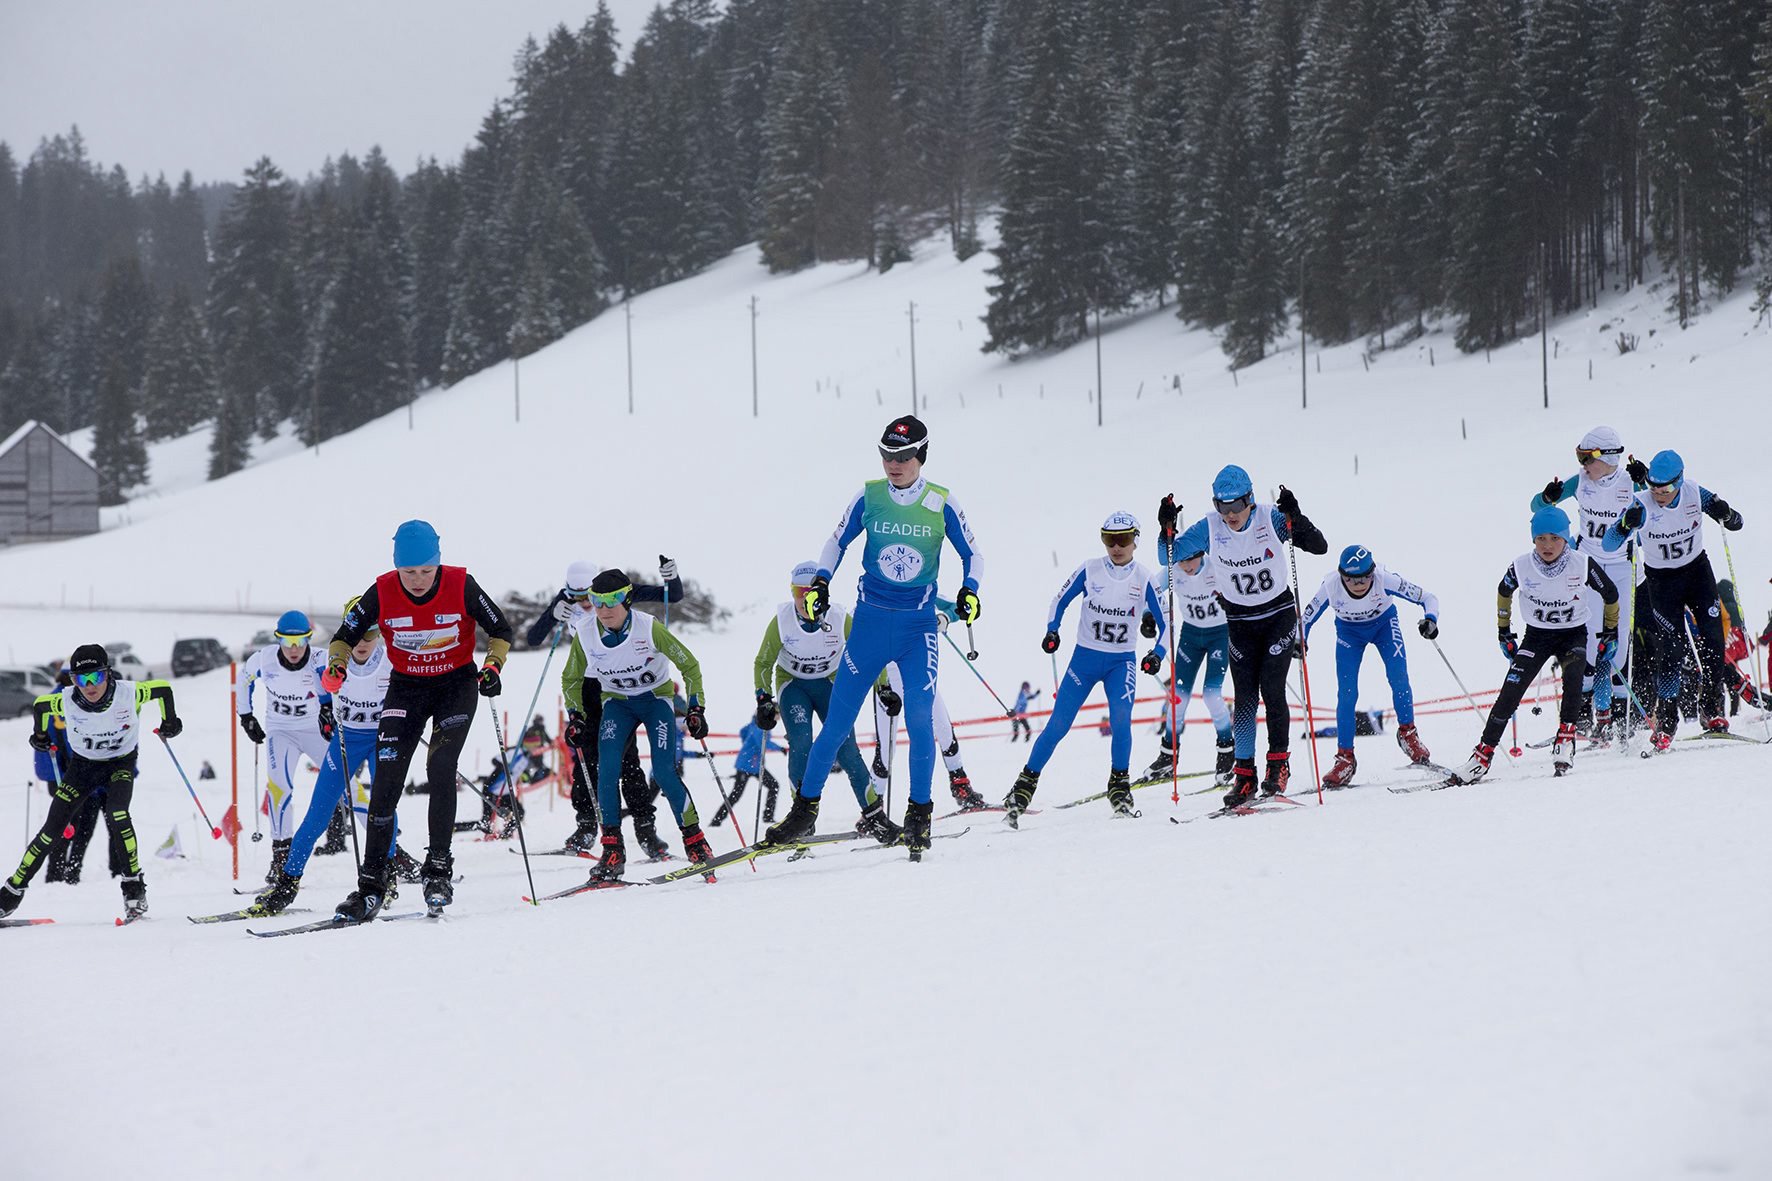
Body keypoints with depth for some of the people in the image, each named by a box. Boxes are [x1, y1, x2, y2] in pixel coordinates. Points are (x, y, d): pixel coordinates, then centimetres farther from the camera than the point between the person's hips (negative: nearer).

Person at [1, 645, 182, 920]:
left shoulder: (128, 693, -29)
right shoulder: (67, 701, -25)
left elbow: (163, 689, -9)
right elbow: (39, 706, -2)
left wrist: (169, 723, -2)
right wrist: (40, 736, 12)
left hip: (120, 764, -2)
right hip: (83, 764, 2)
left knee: (116, 816, -29)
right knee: (52, 830, -4)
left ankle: (134, 887, -18)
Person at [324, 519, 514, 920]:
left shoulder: (461, 587, -17)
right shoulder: (382, 593, -15)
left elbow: (500, 630, -5)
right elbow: (345, 635, -2)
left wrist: (492, 666, -22)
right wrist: (337, 666, -22)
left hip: (457, 684, -2)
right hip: (406, 689, 2)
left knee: (440, 770, -19)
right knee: (386, 780, -7)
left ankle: (438, 868, -7)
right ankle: (372, 882, -4)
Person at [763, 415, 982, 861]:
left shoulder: (941, 503, -3)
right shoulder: (869, 497, 0)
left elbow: (971, 553, 7)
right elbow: (838, 542, 11)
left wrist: (969, 591, -11)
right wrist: (821, 581, -4)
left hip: (919, 625, -1)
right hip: (871, 620, 1)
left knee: (919, 720, -11)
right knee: (838, 721, 2)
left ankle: (919, 816, 3)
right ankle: (804, 810, 11)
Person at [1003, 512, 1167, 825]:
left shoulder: (1143, 578, -6)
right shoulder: (1090, 570, -6)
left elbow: (1165, 623, -2)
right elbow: (1060, 601, 6)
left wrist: (1157, 654, -19)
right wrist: (1052, 631, -12)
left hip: (1122, 661, 0)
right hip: (1085, 657, 0)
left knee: (1120, 719, -21)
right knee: (1058, 724, -3)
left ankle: (1119, 785, -5)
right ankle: (1026, 783, 7)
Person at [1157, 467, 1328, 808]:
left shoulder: (1270, 519, -18)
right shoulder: (1209, 529, -12)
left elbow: (1320, 547, -22)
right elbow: (1169, 557, -5)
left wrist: (1295, 520, -38)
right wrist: (1167, 530, -24)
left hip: (1279, 614, -2)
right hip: (1240, 622, 2)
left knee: (1272, 689, -13)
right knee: (1245, 697, -5)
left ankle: (1279, 763, 1)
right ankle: (1244, 773, 1)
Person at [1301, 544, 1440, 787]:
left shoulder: (1385, 580, -34)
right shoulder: (1331, 587, -32)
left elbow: (1428, 598, -24)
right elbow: (1306, 619, -16)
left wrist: (1430, 620, -43)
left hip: (1384, 623, 0)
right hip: (1349, 631, 0)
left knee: (1398, 677, -20)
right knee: (1346, 693, -10)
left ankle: (1407, 732, 4)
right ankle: (1345, 758, 0)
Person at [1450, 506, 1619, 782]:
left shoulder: (1582, 564, -20)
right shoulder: (1521, 566, -17)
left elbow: (1610, 594, -2)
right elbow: (1503, 592, 6)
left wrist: (1611, 632, 5)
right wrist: (1503, 632, 11)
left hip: (1574, 634, -1)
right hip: (1536, 635, 1)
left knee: (1573, 677, -31)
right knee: (1510, 691, -13)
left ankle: (1566, 737, -18)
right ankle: (1483, 754, -10)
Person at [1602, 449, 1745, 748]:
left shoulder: (1695, 494, -16)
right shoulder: (1642, 505, -22)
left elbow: (1736, 524, -8)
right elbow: (1609, 545, -27)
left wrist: (1725, 514, -31)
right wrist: (1626, 525, -46)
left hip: (1697, 569, 2)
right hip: (1661, 579, -2)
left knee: (1712, 637, -6)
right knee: (1669, 646, -9)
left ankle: (1712, 710, 8)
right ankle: (1666, 720, 0)